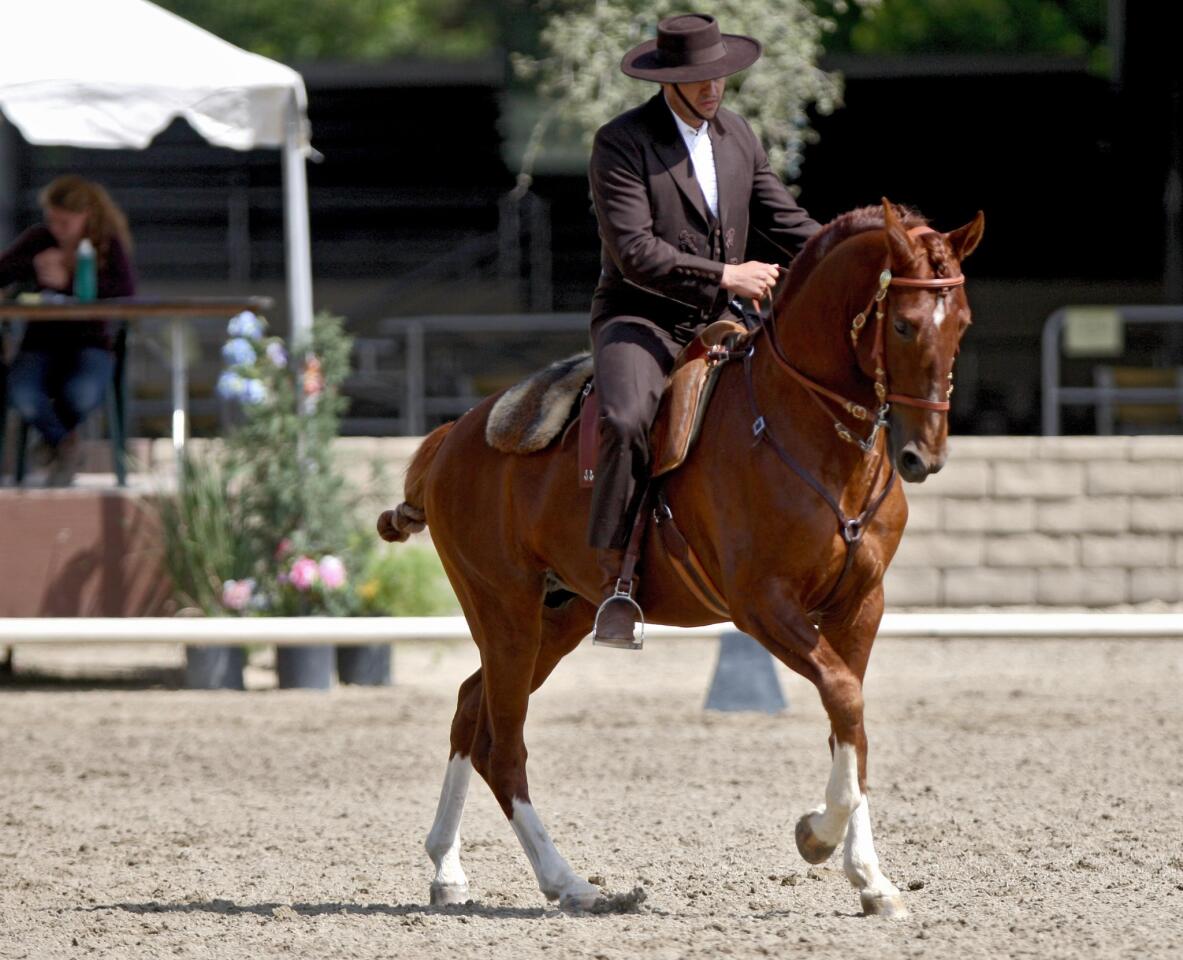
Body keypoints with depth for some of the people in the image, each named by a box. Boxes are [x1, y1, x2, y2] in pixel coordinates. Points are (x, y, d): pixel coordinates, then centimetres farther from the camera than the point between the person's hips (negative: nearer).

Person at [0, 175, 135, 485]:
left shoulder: (109, 243, -4)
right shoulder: (38, 238, 0)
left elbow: (126, 290, -20)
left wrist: (69, 281, -28)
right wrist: (34, 265, -24)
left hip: (90, 342, -1)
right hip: (42, 343, 1)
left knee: (82, 393, -37)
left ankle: (58, 437, 4)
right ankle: (61, 439, 4)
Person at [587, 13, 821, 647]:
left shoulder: (738, 137, 11)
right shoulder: (621, 143, -10)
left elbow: (783, 222, 12)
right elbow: (634, 252, -19)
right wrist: (722, 276, -25)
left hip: (717, 323, 6)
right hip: (640, 320, -6)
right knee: (626, 422, -34)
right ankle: (613, 579, -29)